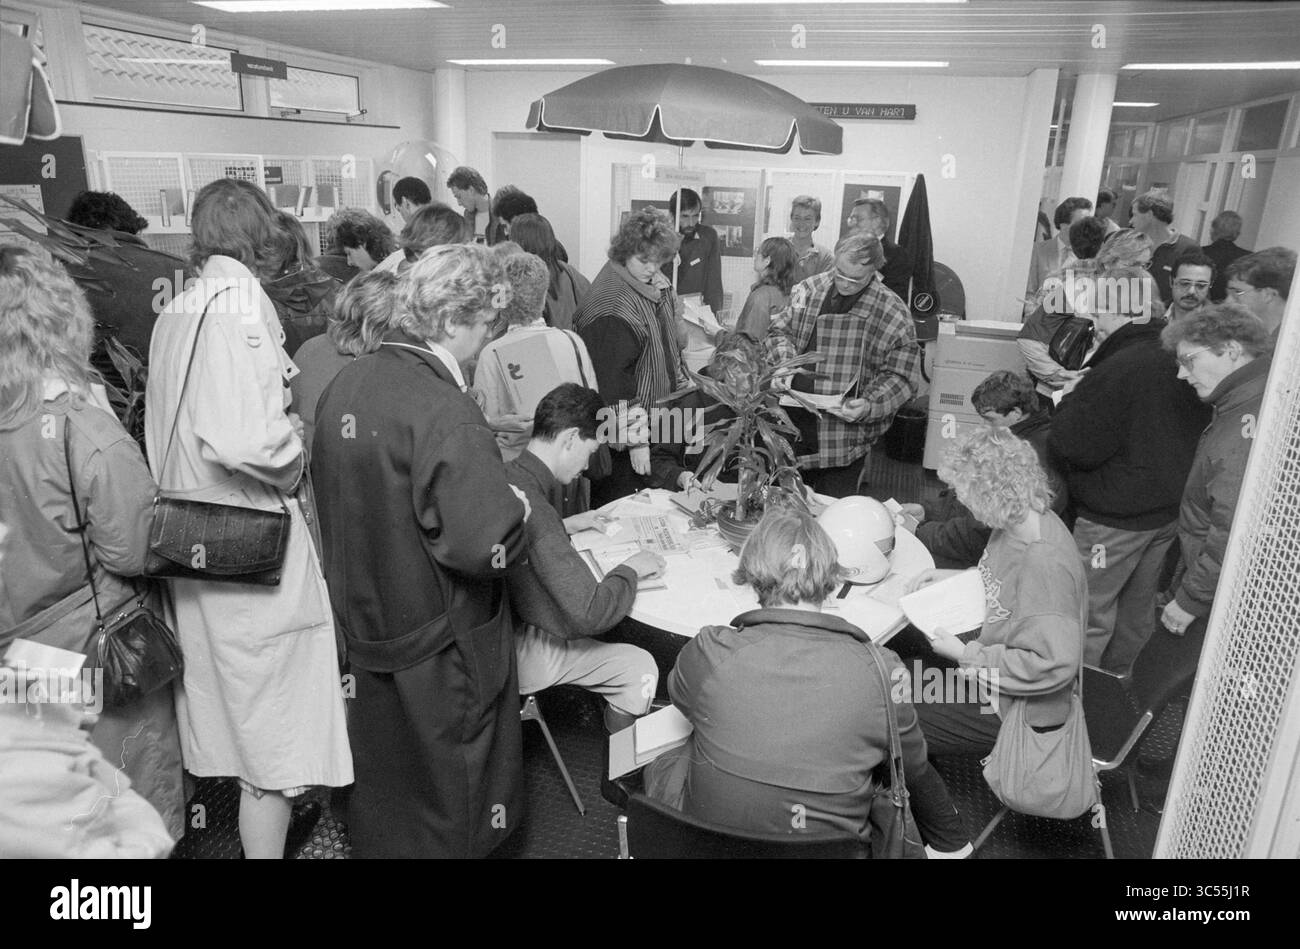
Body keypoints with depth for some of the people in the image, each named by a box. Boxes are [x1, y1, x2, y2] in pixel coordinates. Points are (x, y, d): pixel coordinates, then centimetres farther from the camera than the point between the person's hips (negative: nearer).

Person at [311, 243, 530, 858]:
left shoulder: (345, 383, -1)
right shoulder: (445, 415, -26)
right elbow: (487, 546, -30)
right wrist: (517, 507, -10)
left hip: (363, 630, 8)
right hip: (440, 651, -7)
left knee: (380, 794, 27)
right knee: (447, 811, 15)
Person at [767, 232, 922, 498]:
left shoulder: (893, 314, -9)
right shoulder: (810, 289, 2)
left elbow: (901, 377, -7)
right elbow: (779, 329, 12)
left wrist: (870, 406, -24)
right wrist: (785, 363, -8)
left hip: (845, 434, -4)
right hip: (792, 423, 4)